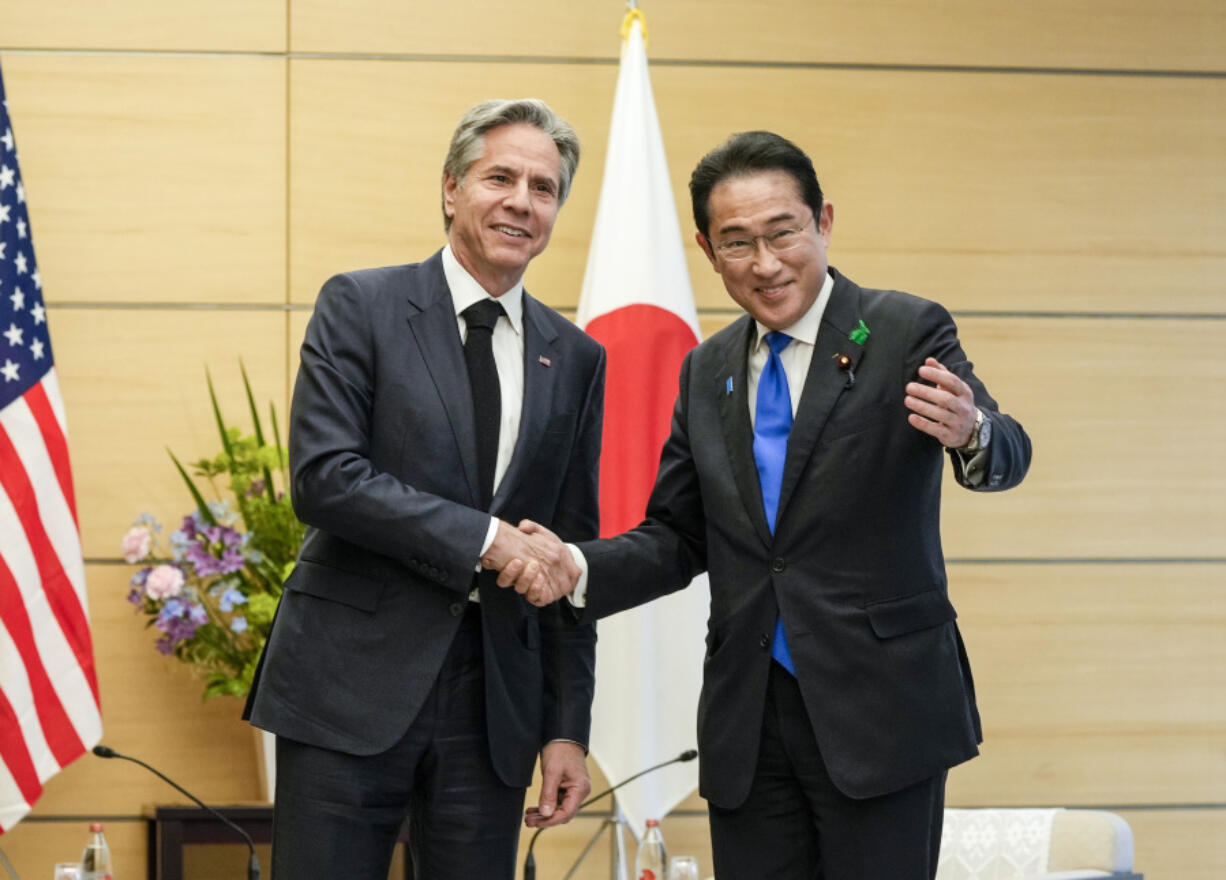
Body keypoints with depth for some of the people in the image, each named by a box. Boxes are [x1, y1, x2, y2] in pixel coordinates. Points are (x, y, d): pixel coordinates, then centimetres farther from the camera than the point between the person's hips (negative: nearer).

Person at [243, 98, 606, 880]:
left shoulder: (575, 359, 12)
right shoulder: (362, 307, 0)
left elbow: (573, 551, 13)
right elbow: (323, 477, -12)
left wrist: (568, 728, 8)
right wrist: (482, 539, -16)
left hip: (494, 700, 4)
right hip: (353, 685, -3)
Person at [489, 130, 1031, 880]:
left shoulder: (907, 333, -4)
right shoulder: (707, 372, 11)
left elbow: (1007, 457, -18)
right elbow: (677, 538, 14)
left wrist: (969, 432, -42)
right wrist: (577, 569, -5)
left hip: (877, 712, -4)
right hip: (748, 723, 5)